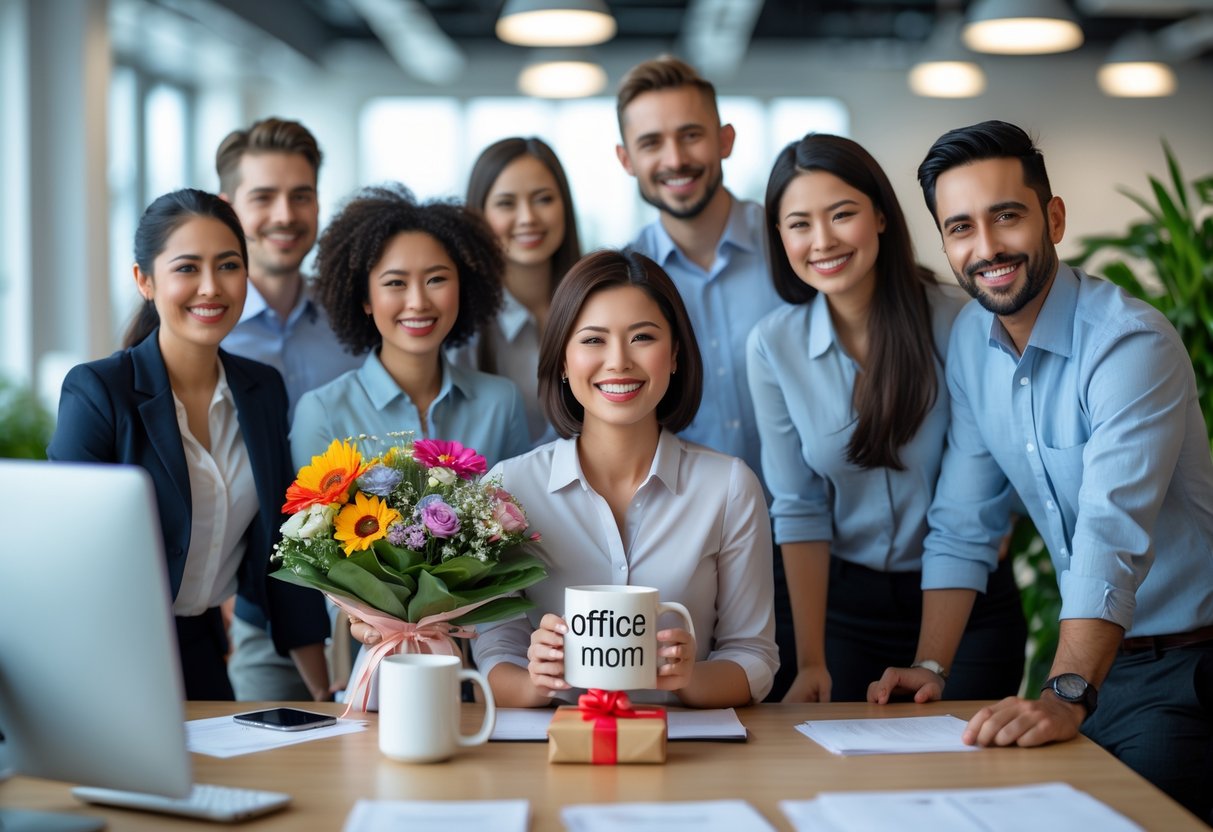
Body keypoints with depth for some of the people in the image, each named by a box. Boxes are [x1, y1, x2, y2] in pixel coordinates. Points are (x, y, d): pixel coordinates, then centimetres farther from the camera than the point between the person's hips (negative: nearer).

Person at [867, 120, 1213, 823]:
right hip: (1093, 656, 7)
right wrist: (930, 666, -5)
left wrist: (1066, 696, -43)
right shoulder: (971, 339, 2)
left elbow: (1115, 532, -32)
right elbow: (963, 524, 5)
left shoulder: (1132, 345, -21)